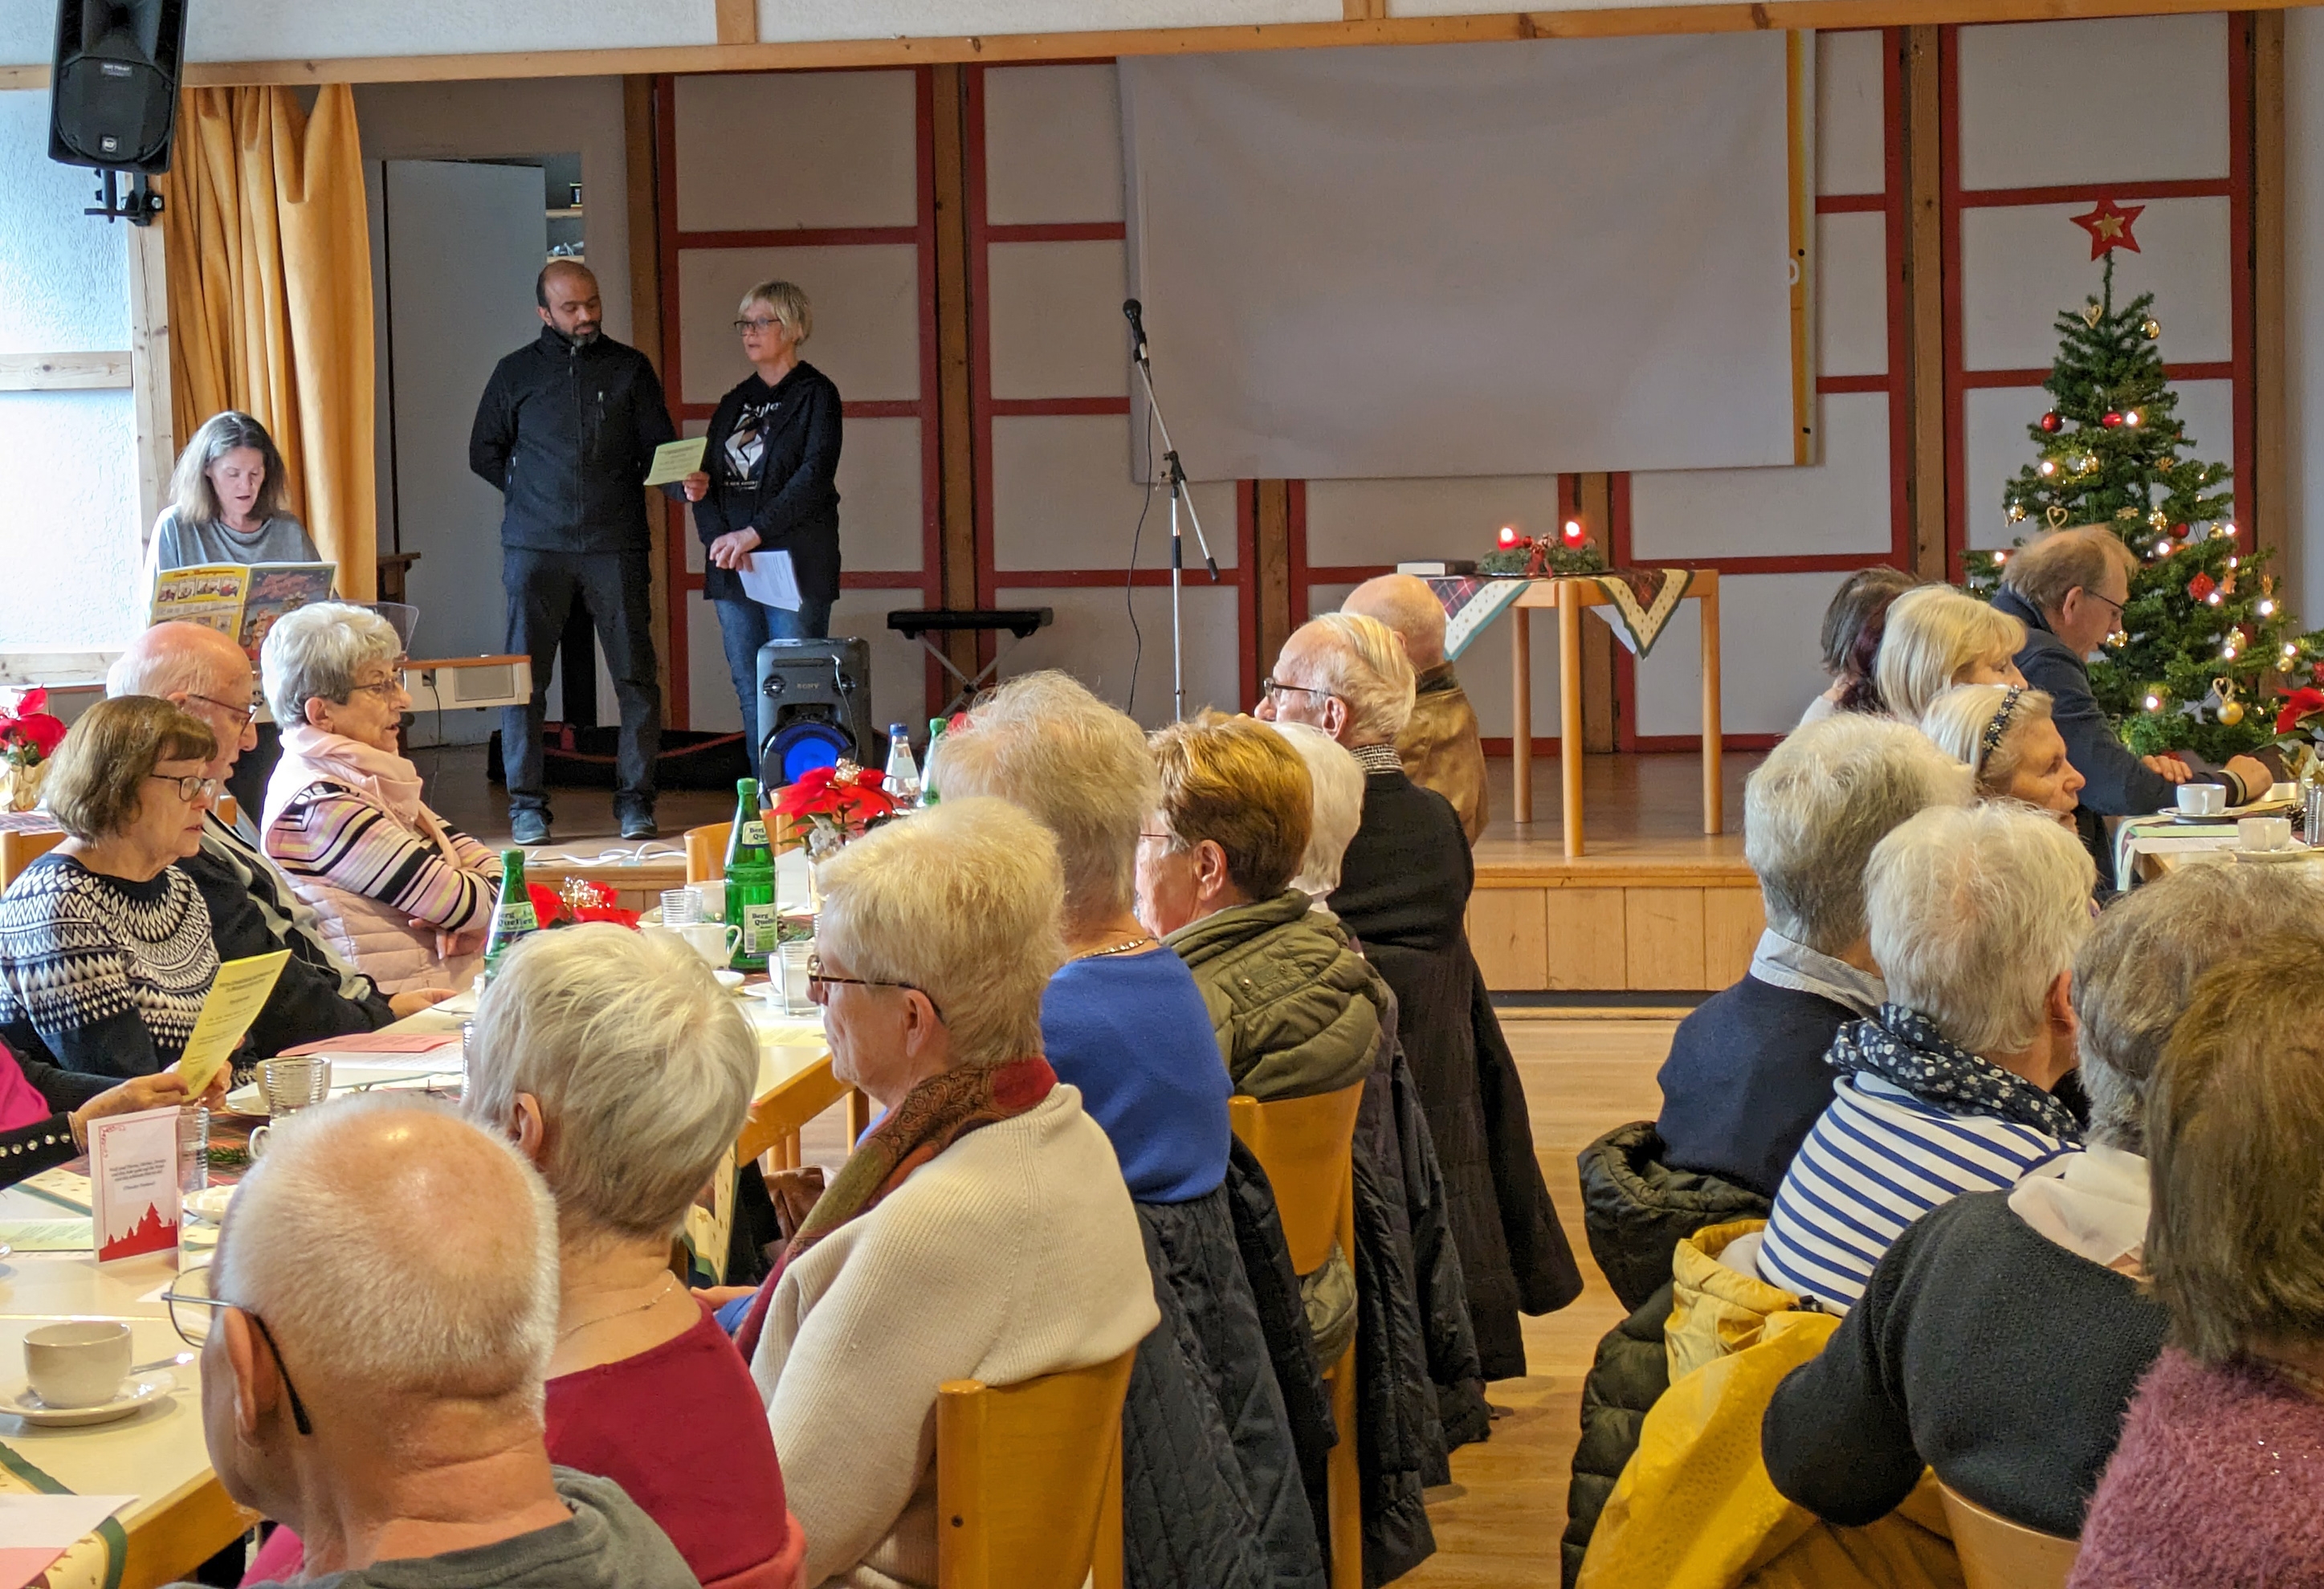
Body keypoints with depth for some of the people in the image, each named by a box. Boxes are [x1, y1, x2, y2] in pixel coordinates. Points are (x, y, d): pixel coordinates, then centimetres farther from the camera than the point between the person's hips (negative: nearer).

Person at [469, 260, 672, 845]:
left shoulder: (630, 368, 12)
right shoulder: (516, 373, 11)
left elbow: (659, 446, 9)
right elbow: (484, 453, 16)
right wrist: (532, 495, 5)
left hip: (616, 545, 0)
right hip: (535, 548, 0)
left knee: (635, 675, -2)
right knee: (524, 676, -3)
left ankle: (635, 800, 4)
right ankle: (526, 805, 3)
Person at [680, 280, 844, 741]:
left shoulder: (815, 393, -1)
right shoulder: (735, 402, 19)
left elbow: (814, 478, -12)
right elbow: (709, 477, 18)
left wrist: (754, 533, -19)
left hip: (794, 562, -6)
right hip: (730, 567, 6)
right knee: (750, 694, 5)